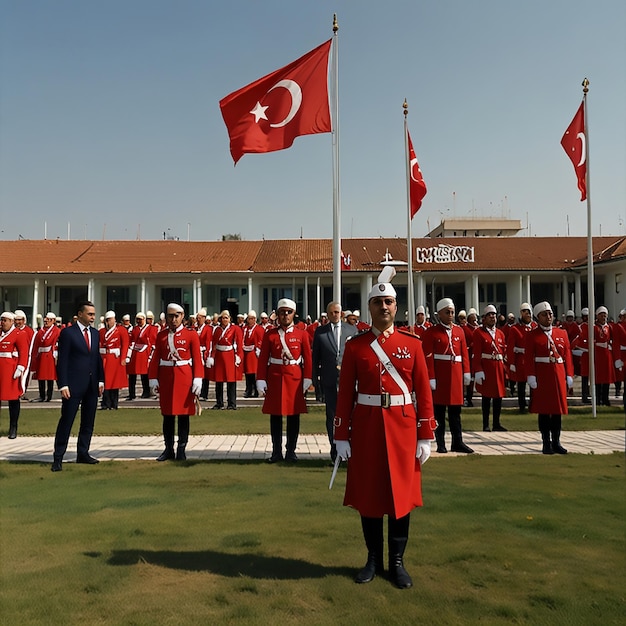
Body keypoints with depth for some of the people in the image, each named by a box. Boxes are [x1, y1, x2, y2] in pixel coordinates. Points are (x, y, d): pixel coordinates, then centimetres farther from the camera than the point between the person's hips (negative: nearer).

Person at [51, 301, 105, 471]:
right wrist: (63, 385, -14)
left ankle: (83, 453, 21)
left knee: (88, 422, 11)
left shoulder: (95, 333, 12)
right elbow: (62, 360, -9)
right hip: (74, 384, -6)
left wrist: (101, 380, 9)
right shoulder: (67, 333, -6)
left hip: (92, 385, 6)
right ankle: (58, 458, 7)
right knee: (66, 421, -1)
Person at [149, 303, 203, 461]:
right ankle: (169, 449, 18)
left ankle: (181, 450, 11)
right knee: (167, 414, 7)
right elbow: (156, 358, 6)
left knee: (183, 414, 3)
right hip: (166, 376, 2)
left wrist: (197, 379, -10)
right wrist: (153, 378, -1)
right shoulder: (161, 335, 7)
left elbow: (197, 359, -3)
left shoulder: (191, 334, 0)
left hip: (185, 376, -2)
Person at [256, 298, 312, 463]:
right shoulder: (269, 334, 2)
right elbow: (263, 359, 1)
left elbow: (308, 359, 3)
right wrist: (261, 381, -4)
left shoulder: (302, 334, 3)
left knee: (294, 415, 5)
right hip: (275, 378, 0)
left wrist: (307, 380, -3)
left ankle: (291, 451, 17)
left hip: (295, 378, 0)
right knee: (275, 416, 5)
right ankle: (276, 451, 16)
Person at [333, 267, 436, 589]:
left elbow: (424, 393, 1)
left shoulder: (412, 344, 1)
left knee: (401, 492, 9)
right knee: (367, 493, 10)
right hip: (366, 426, 0)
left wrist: (426, 436, -2)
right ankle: (373, 559, 28)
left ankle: (397, 561, 26)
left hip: (402, 427, 0)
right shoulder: (355, 346, 0)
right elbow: (345, 393, -1)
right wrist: (341, 436, -3)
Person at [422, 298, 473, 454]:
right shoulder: (431, 332, -5)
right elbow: (428, 357, -10)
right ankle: (440, 444, 12)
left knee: (455, 410, 10)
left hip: (456, 375, 4)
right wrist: (431, 378, -15)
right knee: (439, 410, 4)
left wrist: (466, 372, 4)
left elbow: (464, 353, 11)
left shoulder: (459, 331, 10)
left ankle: (457, 442, 18)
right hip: (439, 375, -4)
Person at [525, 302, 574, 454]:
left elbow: (567, 355, 9)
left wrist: (569, 375, 3)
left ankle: (556, 442, 17)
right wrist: (531, 376, -14)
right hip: (541, 376, -3)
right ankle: (546, 443, 10)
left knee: (558, 409, 8)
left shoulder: (562, 333, 10)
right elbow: (529, 357, -7)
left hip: (559, 375, 4)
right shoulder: (532, 335, -1)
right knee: (543, 410, 1)